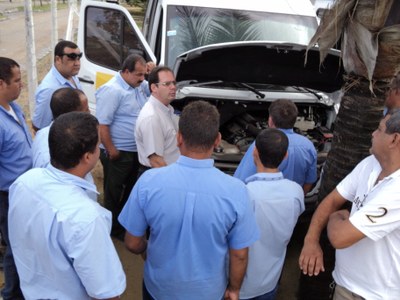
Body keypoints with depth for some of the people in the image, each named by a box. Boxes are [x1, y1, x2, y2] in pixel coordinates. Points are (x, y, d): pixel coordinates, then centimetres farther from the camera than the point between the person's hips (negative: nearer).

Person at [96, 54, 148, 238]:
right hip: (118, 153, -9)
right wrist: (111, 151, -21)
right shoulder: (112, 90, -22)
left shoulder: (139, 86, 4)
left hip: (135, 150, 9)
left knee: (130, 188, 24)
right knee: (114, 192, 10)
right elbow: (101, 125, -24)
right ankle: (114, 228, 27)